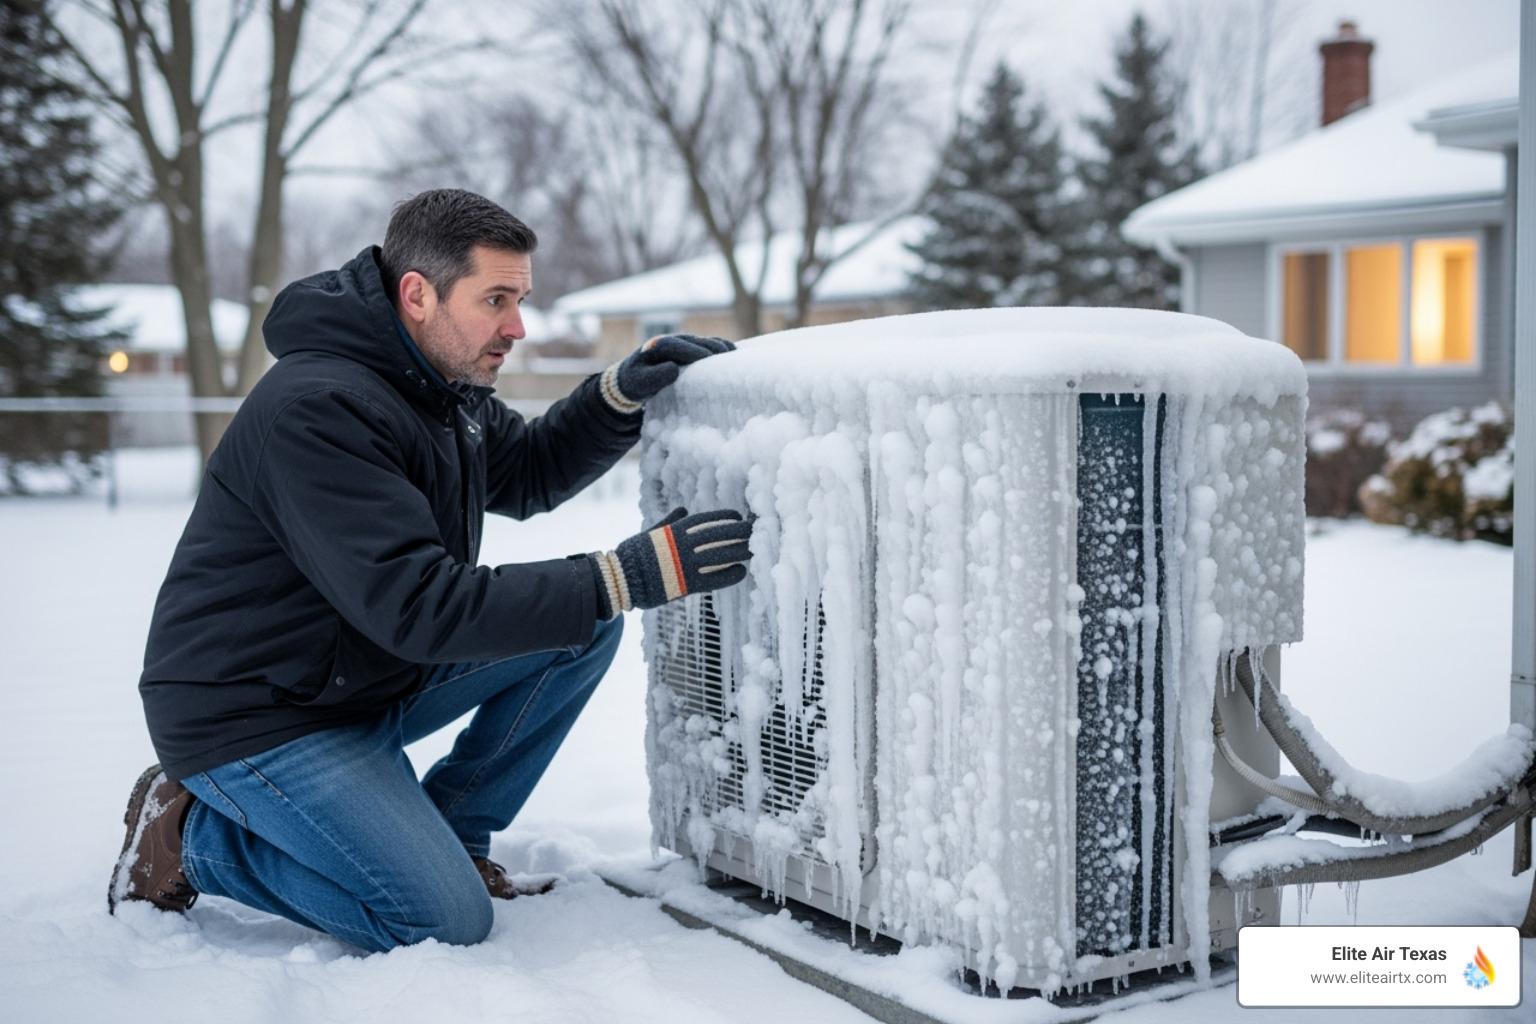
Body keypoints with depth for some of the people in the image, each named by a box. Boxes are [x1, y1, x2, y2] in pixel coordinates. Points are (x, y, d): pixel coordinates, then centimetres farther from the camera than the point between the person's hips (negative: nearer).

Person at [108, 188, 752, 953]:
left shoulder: (440, 378, 2)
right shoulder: (318, 409, -28)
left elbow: (524, 474, 17)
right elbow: (419, 608, -32)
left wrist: (620, 394, -3)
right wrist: (628, 577, -33)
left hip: (373, 673, 9)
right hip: (257, 714, -9)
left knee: (583, 623, -3)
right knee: (447, 924, -16)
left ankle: (448, 832, 8)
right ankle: (190, 833, 1)